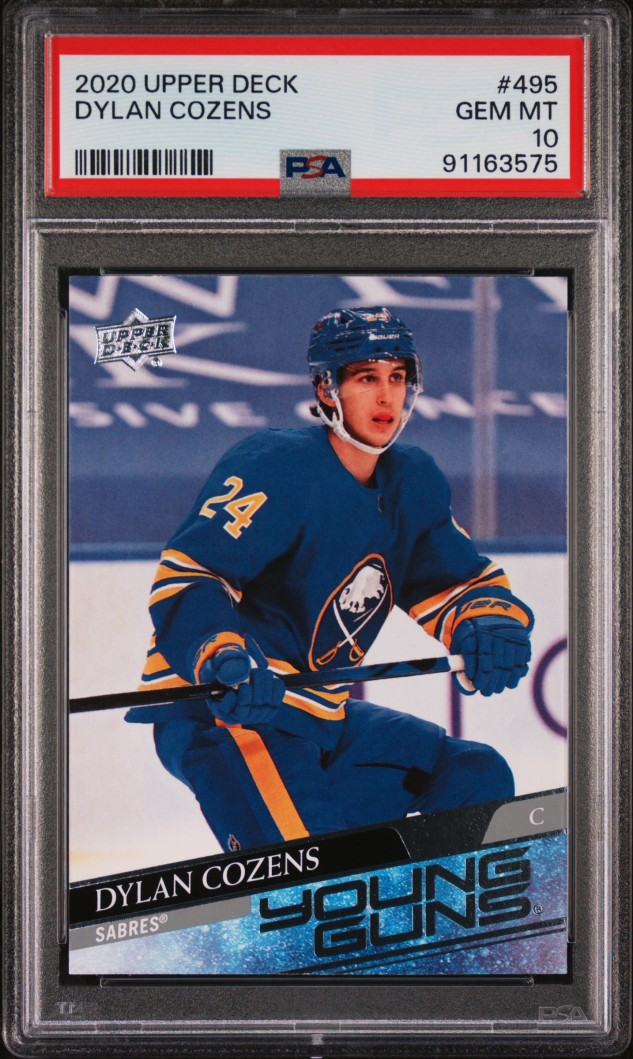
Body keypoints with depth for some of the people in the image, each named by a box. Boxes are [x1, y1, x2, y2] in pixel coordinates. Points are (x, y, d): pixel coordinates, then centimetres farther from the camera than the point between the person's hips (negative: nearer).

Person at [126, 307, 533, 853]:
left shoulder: (414, 483, 8)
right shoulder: (277, 469, -17)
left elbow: (459, 580, 14)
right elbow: (186, 575, -23)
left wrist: (491, 623, -10)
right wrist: (225, 658, -42)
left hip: (323, 713, 9)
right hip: (217, 715, -9)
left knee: (478, 777, 6)